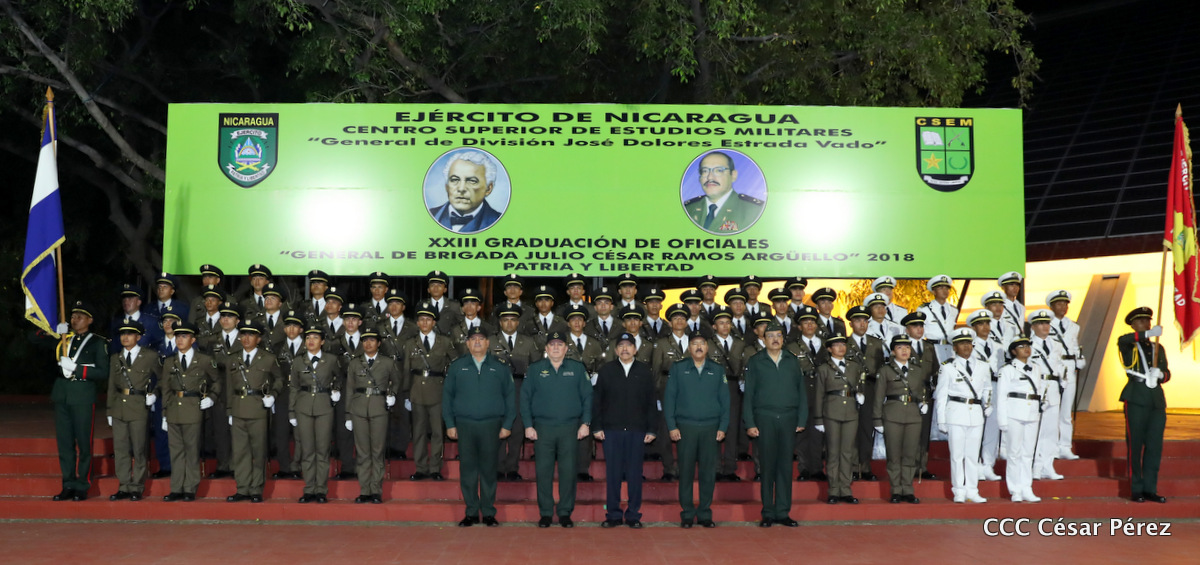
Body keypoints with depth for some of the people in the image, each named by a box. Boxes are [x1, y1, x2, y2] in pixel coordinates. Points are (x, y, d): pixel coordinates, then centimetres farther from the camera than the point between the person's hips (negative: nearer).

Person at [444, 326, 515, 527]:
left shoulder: (500, 368, 8)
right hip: (464, 425, 1)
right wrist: (450, 424, 0)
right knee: (467, 469, 2)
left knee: (489, 470, 1)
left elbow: (510, 397, 7)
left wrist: (507, 425, 0)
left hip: (492, 425, 0)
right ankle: (471, 512, 11)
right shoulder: (456, 367, 8)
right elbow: (447, 396, 8)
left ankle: (489, 513, 10)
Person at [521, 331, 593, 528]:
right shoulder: (535, 369, 7)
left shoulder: (577, 369, 8)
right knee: (543, 471, 0)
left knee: (568, 471, -1)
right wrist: (528, 426, 0)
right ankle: (545, 513, 10)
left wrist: (585, 423, 0)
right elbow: (525, 398, 7)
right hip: (543, 428, 0)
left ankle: (565, 512, 10)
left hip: (570, 427, 0)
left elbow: (587, 397, 8)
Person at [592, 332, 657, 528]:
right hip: (611, 430, 0)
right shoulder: (606, 370, 6)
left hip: (637, 431, 0)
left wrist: (651, 429, 0)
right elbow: (596, 400, 5)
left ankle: (633, 515, 12)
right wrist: (597, 427, -1)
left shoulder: (644, 371, 6)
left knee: (635, 474, 3)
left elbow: (651, 402, 5)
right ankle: (613, 515, 11)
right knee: (613, 474, 3)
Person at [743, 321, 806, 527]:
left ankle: (783, 512, 10)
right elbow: (748, 394, 4)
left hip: (788, 418, 2)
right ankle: (768, 513, 7)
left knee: (785, 466, 3)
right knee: (767, 466, 0)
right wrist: (749, 423, -3)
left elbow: (801, 391, 11)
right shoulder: (755, 362, 5)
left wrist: (802, 420, 3)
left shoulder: (793, 361, 10)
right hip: (764, 417, -2)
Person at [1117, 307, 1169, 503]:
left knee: (1154, 446, 5)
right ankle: (1136, 490, 4)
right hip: (1136, 400, -5)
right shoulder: (1129, 346, 3)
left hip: (1157, 401, 5)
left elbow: (1166, 374, 19)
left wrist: (1160, 374, -6)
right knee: (1135, 445, -2)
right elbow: (1122, 340, -22)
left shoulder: (1158, 348, 19)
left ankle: (1150, 489, 12)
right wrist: (1148, 334, -35)